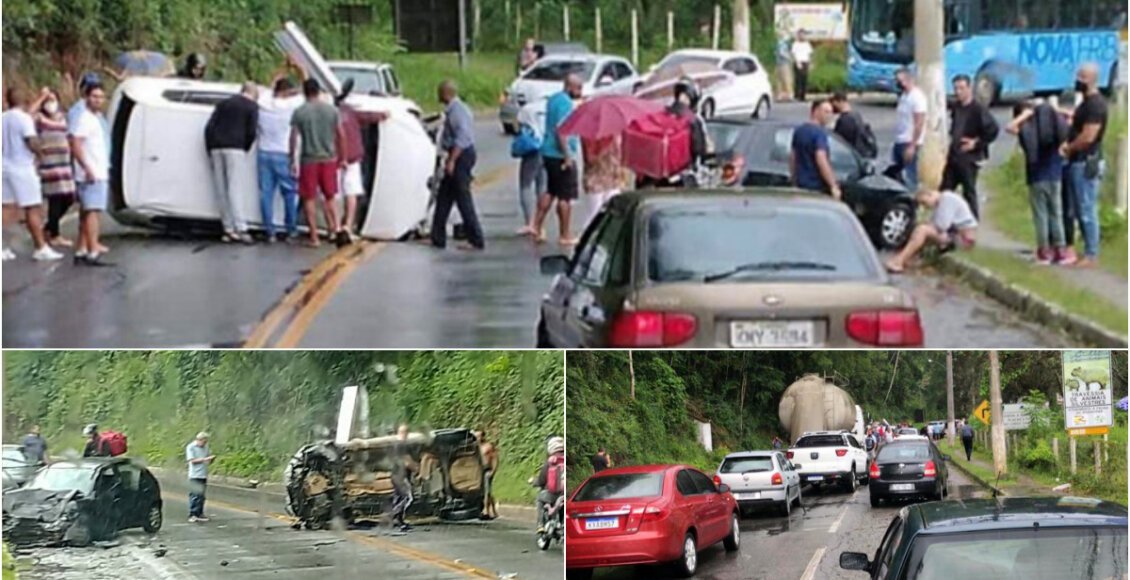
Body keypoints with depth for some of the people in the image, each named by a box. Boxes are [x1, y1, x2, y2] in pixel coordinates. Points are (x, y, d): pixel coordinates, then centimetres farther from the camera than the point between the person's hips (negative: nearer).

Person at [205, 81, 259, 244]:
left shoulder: (224, 103, 20)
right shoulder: (252, 106, 7)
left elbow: (209, 128, 12)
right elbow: (252, 132, -5)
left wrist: (210, 151, 13)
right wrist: (246, 149, 10)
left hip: (217, 148, 4)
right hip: (235, 148, -4)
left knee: (221, 190, 5)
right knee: (234, 188, -8)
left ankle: (228, 229, 5)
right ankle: (240, 228, -14)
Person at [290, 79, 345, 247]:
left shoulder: (299, 112, -5)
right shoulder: (332, 110, 2)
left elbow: (293, 138, -6)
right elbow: (341, 135, 3)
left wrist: (292, 161, 1)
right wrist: (342, 158, 12)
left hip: (309, 161, -2)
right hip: (329, 159, 2)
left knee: (309, 199, 4)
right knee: (329, 197, 18)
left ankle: (314, 238, 3)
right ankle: (334, 228, 8)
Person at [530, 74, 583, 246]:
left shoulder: (554, 99, 15)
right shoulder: (565, 103, -16)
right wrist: (567, 156, -25)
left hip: (548, 153, 10)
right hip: (561, 155, -10)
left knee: (551, 192, 19)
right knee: (566, 197, -2)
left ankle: (537, 227, 18)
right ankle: (565, 237, 2)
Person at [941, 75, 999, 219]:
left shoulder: (978, 109, -14)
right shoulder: (955, 108, 9)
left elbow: (993, 130, -19)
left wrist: (977, 143, -16)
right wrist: (952, 143, 11)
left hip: (969, 158, -8)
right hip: (953, 156, 8)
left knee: (969, 192, -1)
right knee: (945, 190, 9)